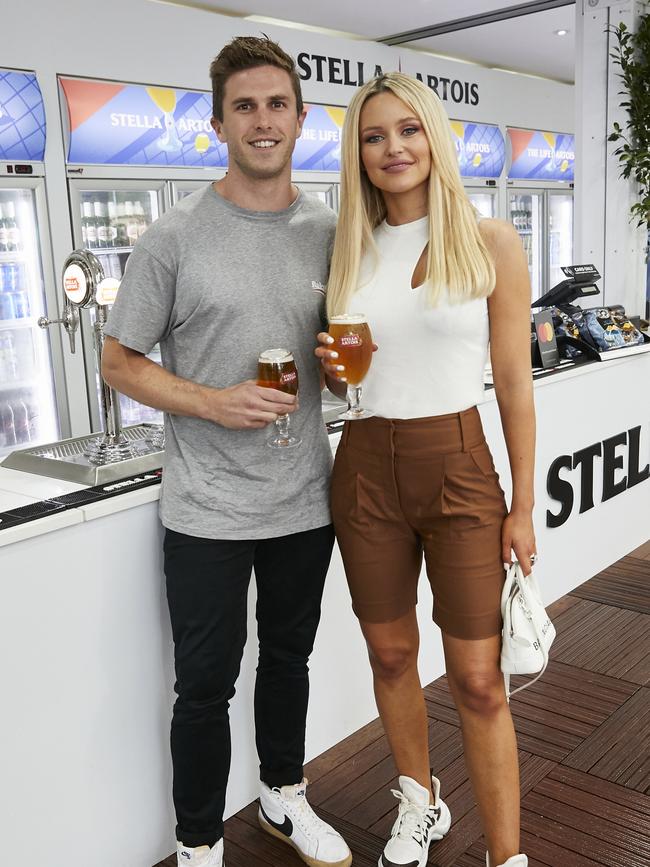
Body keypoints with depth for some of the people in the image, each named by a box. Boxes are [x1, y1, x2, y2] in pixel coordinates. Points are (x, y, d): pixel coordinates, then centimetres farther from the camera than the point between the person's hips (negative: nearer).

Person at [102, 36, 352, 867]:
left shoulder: (330, 231, 3)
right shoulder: (175, 236, -8)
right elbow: (119, 362, -6)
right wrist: (214, 403, -20)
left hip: (305, 500, 4)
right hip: (207, 512, -4)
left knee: (289, 657, 22)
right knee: (205, 686, 8)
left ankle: (284, 797, 46)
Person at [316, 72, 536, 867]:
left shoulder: (489, 243, -4)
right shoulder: (350, 252, 7)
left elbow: (514, 381, -4)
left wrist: (522, 507, -5)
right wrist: (332, 371, -7)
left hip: (457, 466, -4)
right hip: (365, 468, 4)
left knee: (476, 678, 1)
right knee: (390, 653, 16)